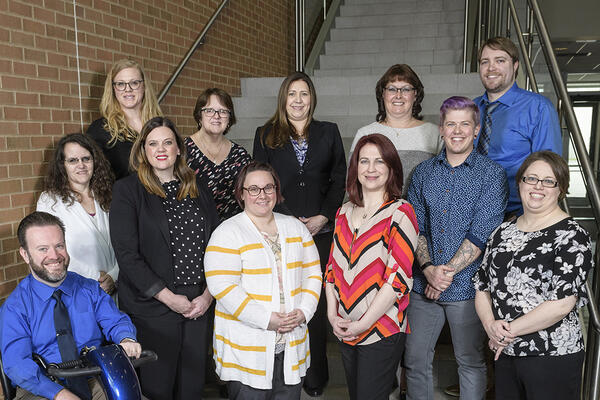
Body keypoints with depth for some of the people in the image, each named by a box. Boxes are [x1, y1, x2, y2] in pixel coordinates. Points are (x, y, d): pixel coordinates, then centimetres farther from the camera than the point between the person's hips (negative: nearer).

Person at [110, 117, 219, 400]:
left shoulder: (197, 188, 9)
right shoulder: (127, 190, -4)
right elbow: (126, 254, -11)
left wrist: (209, 294, -3)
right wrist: (168, 297, -14)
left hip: (199, 303, 4)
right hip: (152, 306, -3)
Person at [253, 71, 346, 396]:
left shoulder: (329, 132, 12)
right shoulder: (265, 135, 10)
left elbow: (339, 180, 8)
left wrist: (324, 217, -6)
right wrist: (292, 220, -7)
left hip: (321, 232, 1)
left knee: (316, 303, 2)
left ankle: (315, 376, 14)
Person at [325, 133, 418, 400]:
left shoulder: (400, 213, -10)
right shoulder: (344, 213, 8)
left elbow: (398, 278, -16)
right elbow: (333, 267, 10)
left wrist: (363, 323, -15)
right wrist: (332, 314, -1)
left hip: (382, 331, -6)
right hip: (345, 330, 6)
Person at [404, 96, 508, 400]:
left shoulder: (492, 174, -4)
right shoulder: (423, 173, 7)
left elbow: (482, 233, -11)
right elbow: (415, 226, 2)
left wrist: (448, 272, -14)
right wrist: (428, 268, -12)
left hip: (466, 286, -3)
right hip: (424, 284, 3)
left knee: (471, 362, 13)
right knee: (415, 360, 11)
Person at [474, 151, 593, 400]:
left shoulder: (571, 236, -10)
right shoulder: (503, 232, 7)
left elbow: (562, 302, -19)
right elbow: (482, 286, 8)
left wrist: (510, 330, -15)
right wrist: (490, 325, -10)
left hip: (553, 355, -5)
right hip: (504, 352, 5)